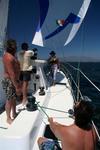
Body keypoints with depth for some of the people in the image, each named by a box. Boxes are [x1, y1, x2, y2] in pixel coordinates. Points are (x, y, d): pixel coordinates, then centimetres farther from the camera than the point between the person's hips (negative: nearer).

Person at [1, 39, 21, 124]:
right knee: (9, 100, 3)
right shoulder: (8, 57, -21)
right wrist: (17, 86, -23)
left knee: (14, 98, 19)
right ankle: (9, 118, 19)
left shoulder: (12, 56, 12)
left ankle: (14, 114, 35)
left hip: (13, 80, 10)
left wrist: (17, 82, 18)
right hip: (9, 81, -10)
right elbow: (11, 73, -25)